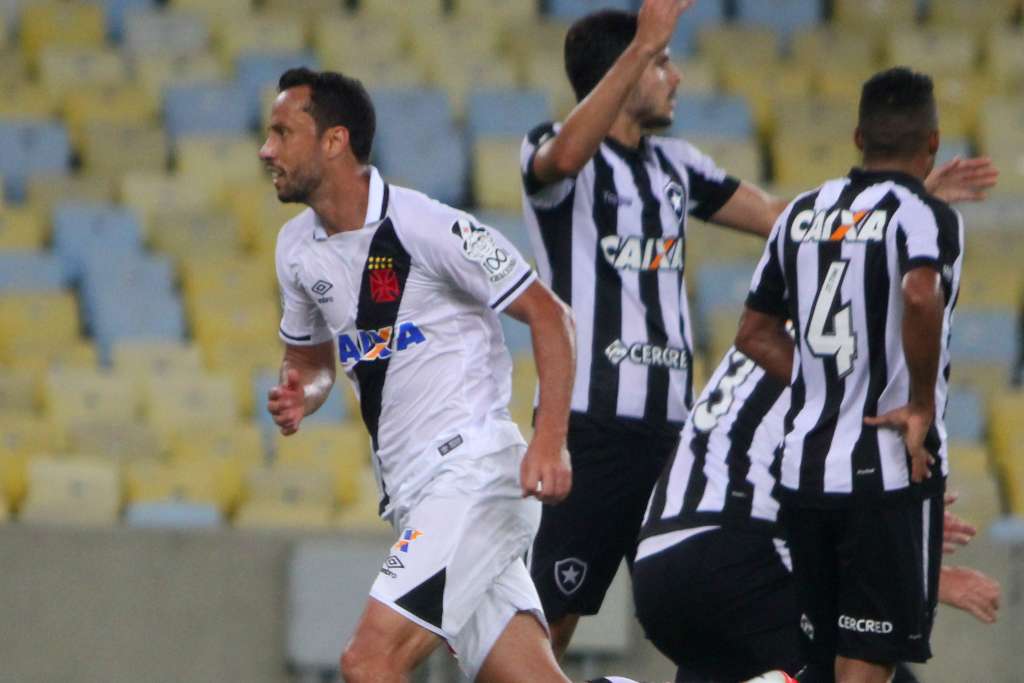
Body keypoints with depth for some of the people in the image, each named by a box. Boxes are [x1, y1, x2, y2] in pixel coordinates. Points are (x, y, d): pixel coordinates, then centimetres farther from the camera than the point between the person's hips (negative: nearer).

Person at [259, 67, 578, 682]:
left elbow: (549, 315, -9)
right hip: (410, 493, 8)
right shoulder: (298, 247, 10)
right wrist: (300, 395, 3)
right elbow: (310, 357, 27)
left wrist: (550, 442, -18)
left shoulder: (427, 226, -13)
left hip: (474, 467, -8)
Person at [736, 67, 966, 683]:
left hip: (805, 464, 6)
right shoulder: (926, 215, -8)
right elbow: (919, 295, -30)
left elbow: (755, 334, 17)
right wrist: (923, 406, -18)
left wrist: (828, 390, 13)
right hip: (890, 470, -6)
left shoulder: (803, 214, 13)